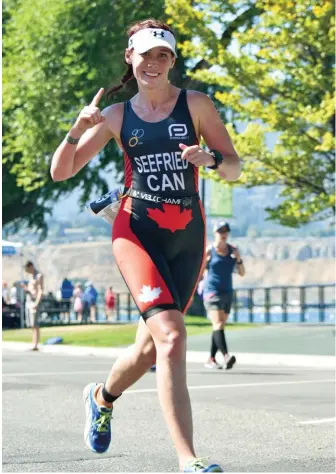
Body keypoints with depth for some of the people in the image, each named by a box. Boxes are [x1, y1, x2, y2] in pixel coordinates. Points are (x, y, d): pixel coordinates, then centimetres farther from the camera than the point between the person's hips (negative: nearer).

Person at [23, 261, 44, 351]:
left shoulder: (39, 276, -10)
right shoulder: (31, 275, 16)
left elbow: (41, 291, -15)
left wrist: (36, 304, -22)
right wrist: (26, 288, 1)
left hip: (34, 302, -9)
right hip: (28, 301, 9)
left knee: (35, 325, -10)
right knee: (32, 325, 7)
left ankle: (35, 345, -12)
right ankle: (34, 344, 8)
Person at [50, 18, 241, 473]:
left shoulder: (196, 105, 5)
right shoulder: (115, 117, 7)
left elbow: (235, 169, 4)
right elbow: (60, 172, 7)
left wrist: (210, 158, -18)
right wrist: (78, 130, -10)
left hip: (187, 234, 2)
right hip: (136, 229, -2)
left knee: (152, 345, 12)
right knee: (171, 336, -22)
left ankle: (102, 397, 46)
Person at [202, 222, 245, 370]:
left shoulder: (233, 250, 9)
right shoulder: (209, 251, -3)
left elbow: (242, 273, 8)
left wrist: (238, 259, -7)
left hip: (227, 292, 6)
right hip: (212, 291, -5)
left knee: (219, 327, 9)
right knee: (218, 325, -18)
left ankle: (211, 359, 17)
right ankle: (226, 356, -32)